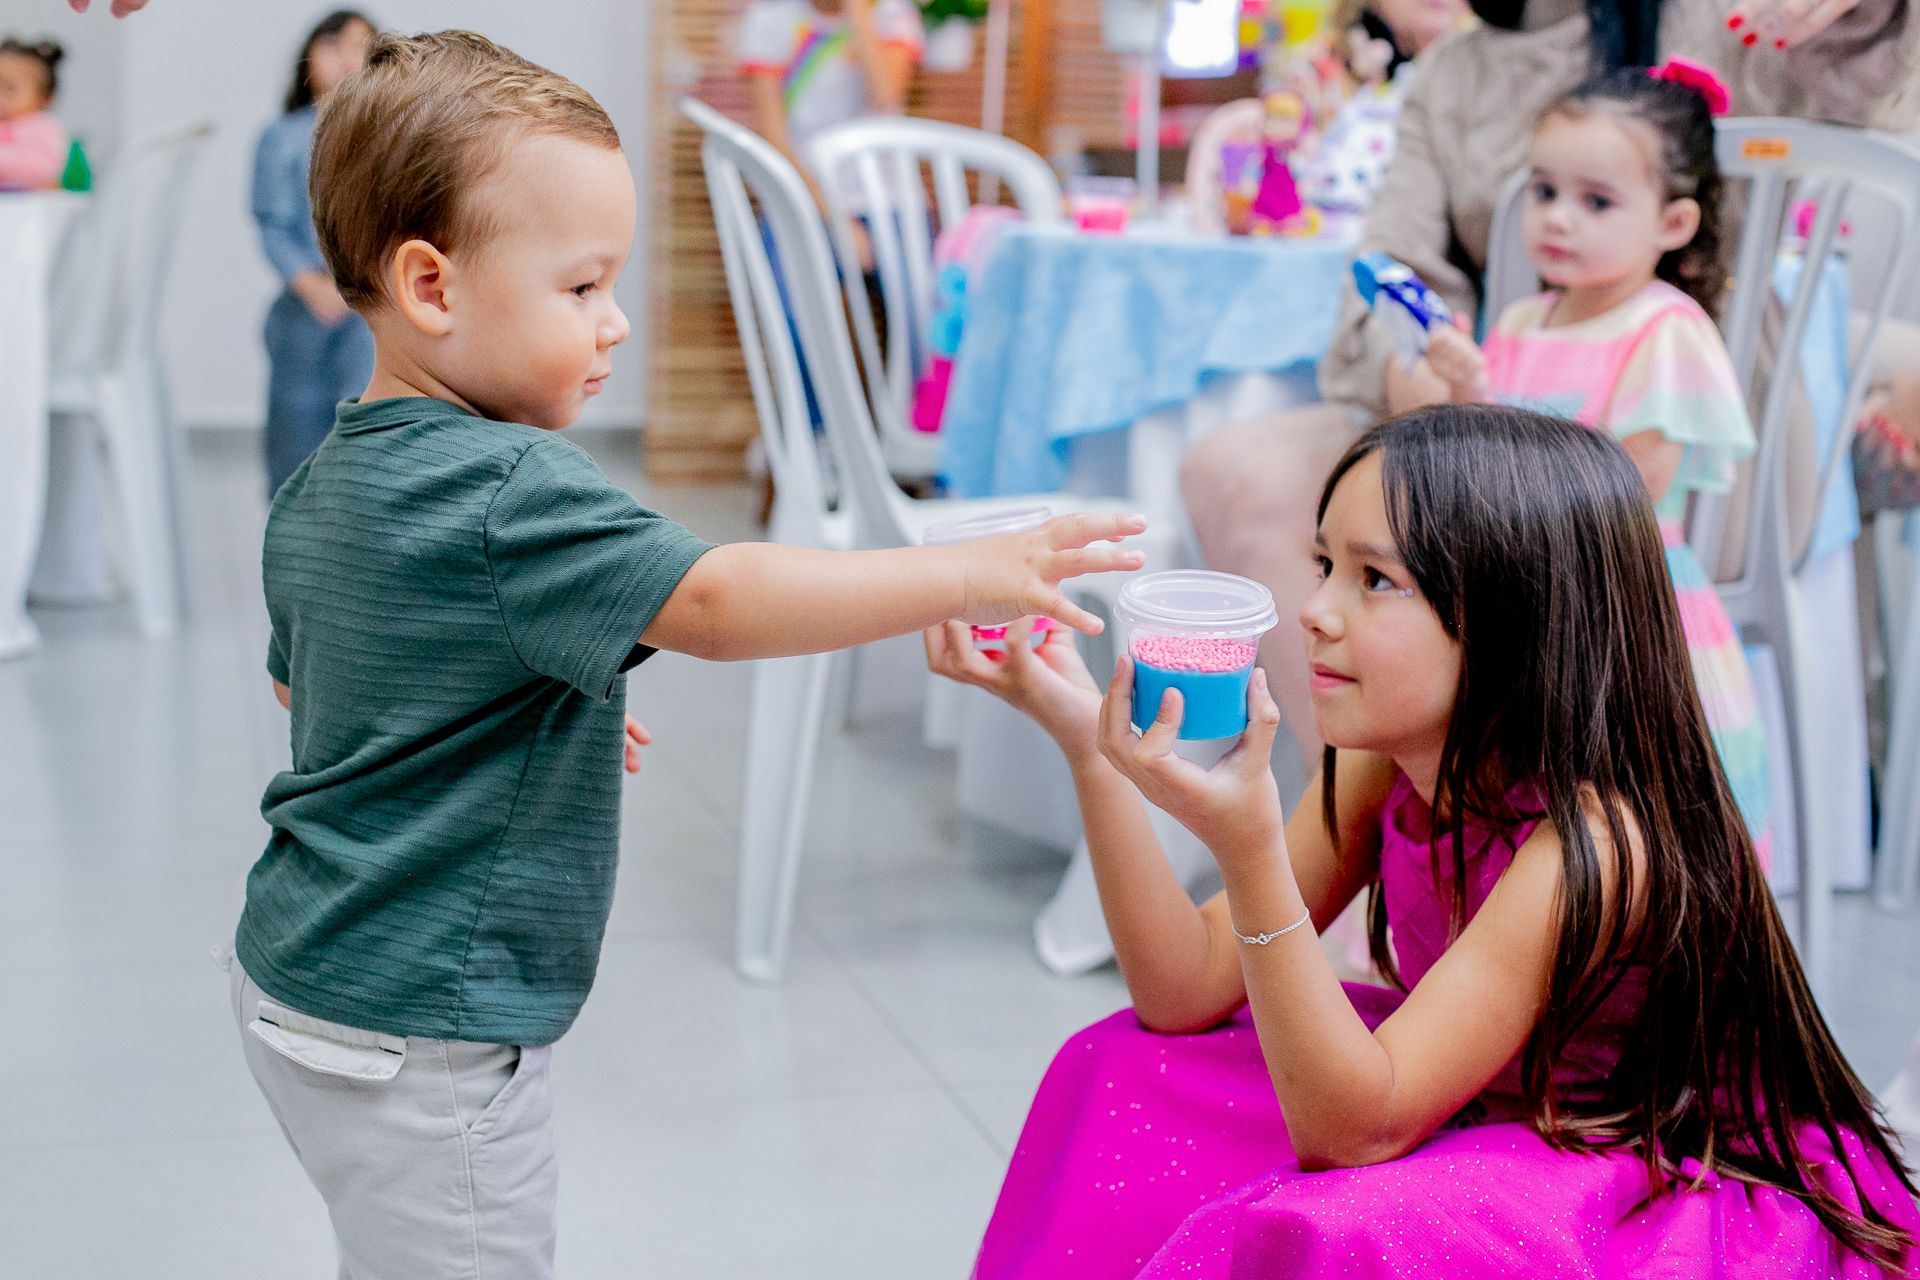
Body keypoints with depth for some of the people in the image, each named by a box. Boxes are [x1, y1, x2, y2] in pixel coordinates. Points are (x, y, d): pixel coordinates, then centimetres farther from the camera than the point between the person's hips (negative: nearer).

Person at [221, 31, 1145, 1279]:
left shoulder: (321, 483, 7)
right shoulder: (509, 494, -24)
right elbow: (712, 599, -35)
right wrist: (972, 573, -34)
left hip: (300, 977, 10)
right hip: (418, 1034, -10)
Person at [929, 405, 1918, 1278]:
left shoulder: (1589, 841, -29)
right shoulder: (1388, 768, -8)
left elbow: (1353, 1125, -30)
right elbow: (1191, 988, -7)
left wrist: (1250, 849, -43)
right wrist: (1090, 746, -17)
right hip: (1494, 1129, 7)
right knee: (1135, 1075, 0)